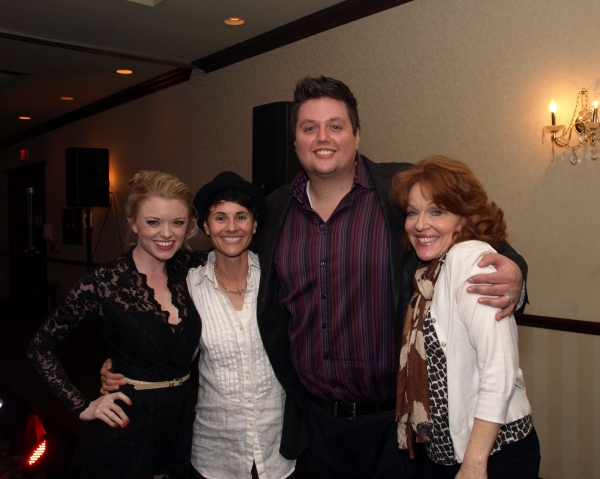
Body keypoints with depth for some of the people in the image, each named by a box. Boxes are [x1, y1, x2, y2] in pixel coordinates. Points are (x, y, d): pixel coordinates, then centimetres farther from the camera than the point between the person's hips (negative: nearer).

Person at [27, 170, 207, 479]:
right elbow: (40, 346, -5)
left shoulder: (188, 269, -3)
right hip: (127, 428, -5)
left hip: (182, 421, 5)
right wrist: (82, 406, -9)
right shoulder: (104, 283, -15)